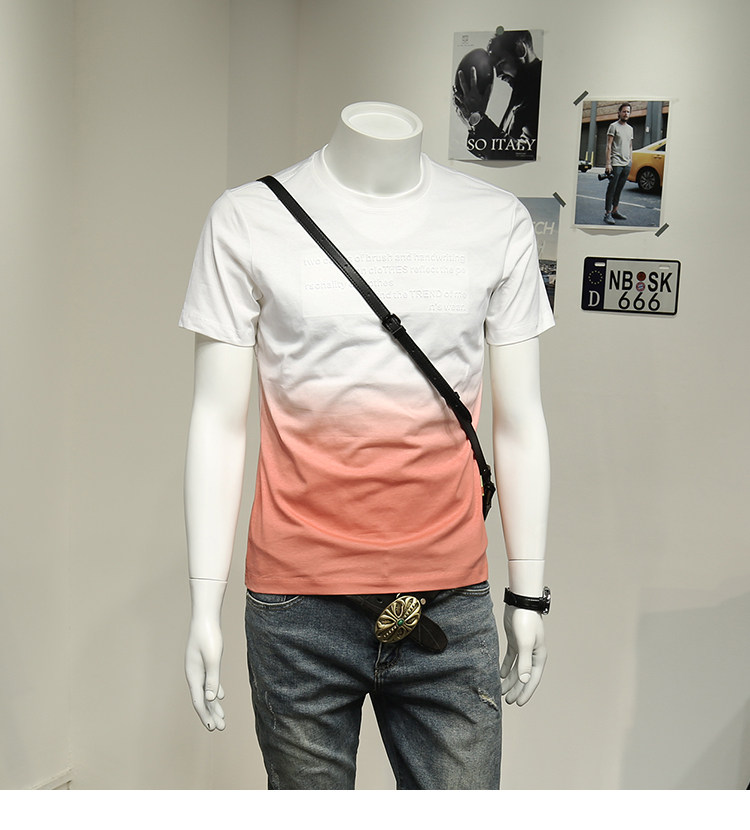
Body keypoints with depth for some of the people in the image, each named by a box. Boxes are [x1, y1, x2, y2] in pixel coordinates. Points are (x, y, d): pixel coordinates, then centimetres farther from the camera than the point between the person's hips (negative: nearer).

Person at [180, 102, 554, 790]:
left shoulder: (499, 223, 4)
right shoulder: (247, 219, -1)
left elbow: (519, 423, 8)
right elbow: (219, 424, 0)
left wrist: (528, 593, 9)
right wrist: (205, 605, -1)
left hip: (451, 601, 2)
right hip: (298, 602, -1)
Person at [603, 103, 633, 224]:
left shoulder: (630, 129, 18)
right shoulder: (613, 126, -3)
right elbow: (609, 145, -8)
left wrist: (631, 161, 16)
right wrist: (608, 163, -16)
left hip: (626, 164, 7)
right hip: (616, 164, -6)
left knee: (619, 189, 9)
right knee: (612, 189, -7)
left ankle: (615, 211, 15)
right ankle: (607, 214, -7)